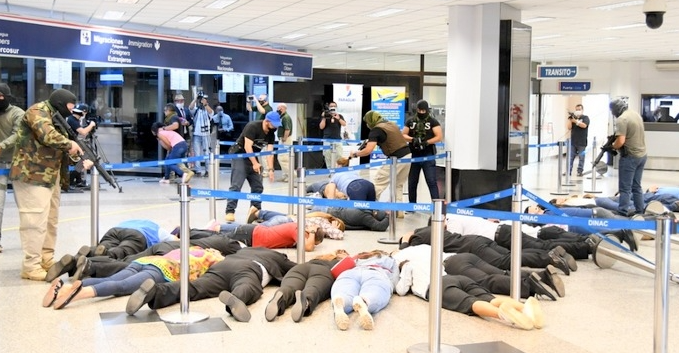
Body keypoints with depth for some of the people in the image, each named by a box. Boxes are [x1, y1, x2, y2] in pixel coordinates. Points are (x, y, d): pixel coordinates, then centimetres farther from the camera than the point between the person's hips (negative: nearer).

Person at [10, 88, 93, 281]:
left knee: (50, 220, 14)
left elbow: (62, 146, 16)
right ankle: (31, 266, -6)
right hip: (31, 176, -10)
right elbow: (47, 135, -28)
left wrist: (81, 160, 0)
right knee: (35, 221, -10)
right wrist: (69, 144, -17)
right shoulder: (38, 111, -11)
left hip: (50, 177, 10)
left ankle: (46, 259, 24)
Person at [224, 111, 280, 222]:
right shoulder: (253, 127, -21)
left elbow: (270, 152, -3)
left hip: (253, 157, 7)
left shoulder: (271, 133, 0)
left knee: (258, 186, 5)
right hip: (240, 155, -7)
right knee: (236, 185, -14)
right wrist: (255, 163, -26)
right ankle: (230, 212, -13)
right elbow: (247, 147, -24)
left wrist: (271, 169, -12)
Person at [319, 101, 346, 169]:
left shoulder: (339, 116, 11)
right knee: (327, 156, -1)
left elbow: (344, 124, -7)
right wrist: (324, 118, -10)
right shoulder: (325, 116, 9)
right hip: (327, 140, 0)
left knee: (339, 156, -8)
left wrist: (338, 118, -23)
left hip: (337, 139, 0)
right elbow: (321, 127, 0)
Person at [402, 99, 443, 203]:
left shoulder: (433, 122, 1)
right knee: (412, 182, 10)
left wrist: (426, 142, -19)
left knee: (431, 181, -9)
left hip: (428, 157, -3)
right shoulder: (410, 121, 10)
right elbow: (403, 135, 7)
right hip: (413, 156, 4)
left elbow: (439, 137, -6)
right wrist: (412, 139, -13)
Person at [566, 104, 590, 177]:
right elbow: (569, 127, 5)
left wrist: (575, 121, -18)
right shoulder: (573, 117, 13)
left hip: (582, 142, -3)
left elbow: (584, 125, -16)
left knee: (581, 157, -1)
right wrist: (569, 119, -6)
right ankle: (569, 171, 3)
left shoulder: (585, 118, 3)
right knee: (571, 157, 1)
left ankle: (580, 171, 4)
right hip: (573, 141, 3)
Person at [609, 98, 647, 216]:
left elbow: (620, 141, -25)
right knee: (637, 186, 17)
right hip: (642, 155, 9)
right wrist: (615, 137, 12)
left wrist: (611, 146, -6)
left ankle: (623, 212, 0)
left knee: (625, 188, -2)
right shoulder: (636, 114, 10)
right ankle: (639, 210, 22)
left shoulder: (621, 119, -18)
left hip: (630, 157, -9)